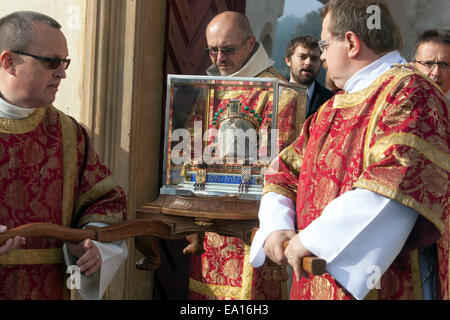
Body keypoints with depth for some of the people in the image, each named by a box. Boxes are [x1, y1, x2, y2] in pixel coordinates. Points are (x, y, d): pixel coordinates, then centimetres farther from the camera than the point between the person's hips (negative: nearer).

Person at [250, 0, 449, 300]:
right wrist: (275, 227, -4)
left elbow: (397, 184, -27)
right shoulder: (331, 109, 14)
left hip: (369, 286, -7)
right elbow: (284, 173, 16)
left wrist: (312, 238, -23)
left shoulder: (409, 92, -12)